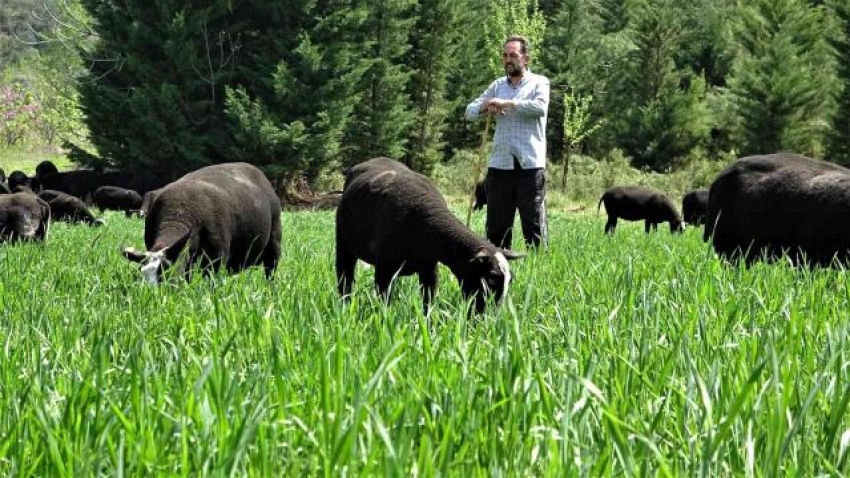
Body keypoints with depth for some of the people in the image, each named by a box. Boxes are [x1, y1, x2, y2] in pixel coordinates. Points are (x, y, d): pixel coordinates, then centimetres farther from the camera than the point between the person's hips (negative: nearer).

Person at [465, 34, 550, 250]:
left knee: (534, 222, -4)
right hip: (500, 164, 4)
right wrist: (484, 107, -9)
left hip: (530, 165, -4)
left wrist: (507, 104, -17)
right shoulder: (498, 85, 19)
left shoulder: (539, 82, 5)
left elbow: (540, 107, -15)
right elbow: (470, 111, 13)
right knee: (496, 224, 5)